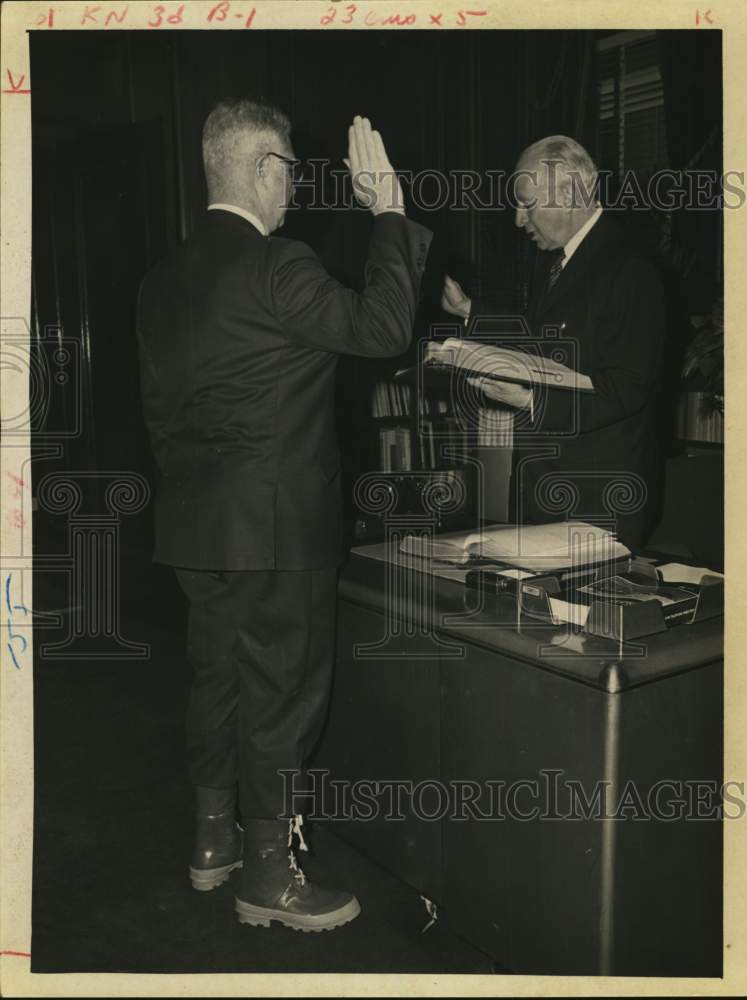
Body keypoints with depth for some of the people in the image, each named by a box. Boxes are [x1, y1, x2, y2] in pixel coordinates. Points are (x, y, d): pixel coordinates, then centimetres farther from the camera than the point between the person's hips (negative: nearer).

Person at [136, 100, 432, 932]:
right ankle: (268, 875, 16)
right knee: (281, 690, 3)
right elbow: (382, 328, -15)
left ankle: (214, 839, 34)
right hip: (278, 525, -8)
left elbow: (156, 403, 13)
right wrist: (388, 215, -8)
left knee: (217, 676, 18)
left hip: (196, 521, 9)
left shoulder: (163, 278, 9)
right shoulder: (277, 268, -17)